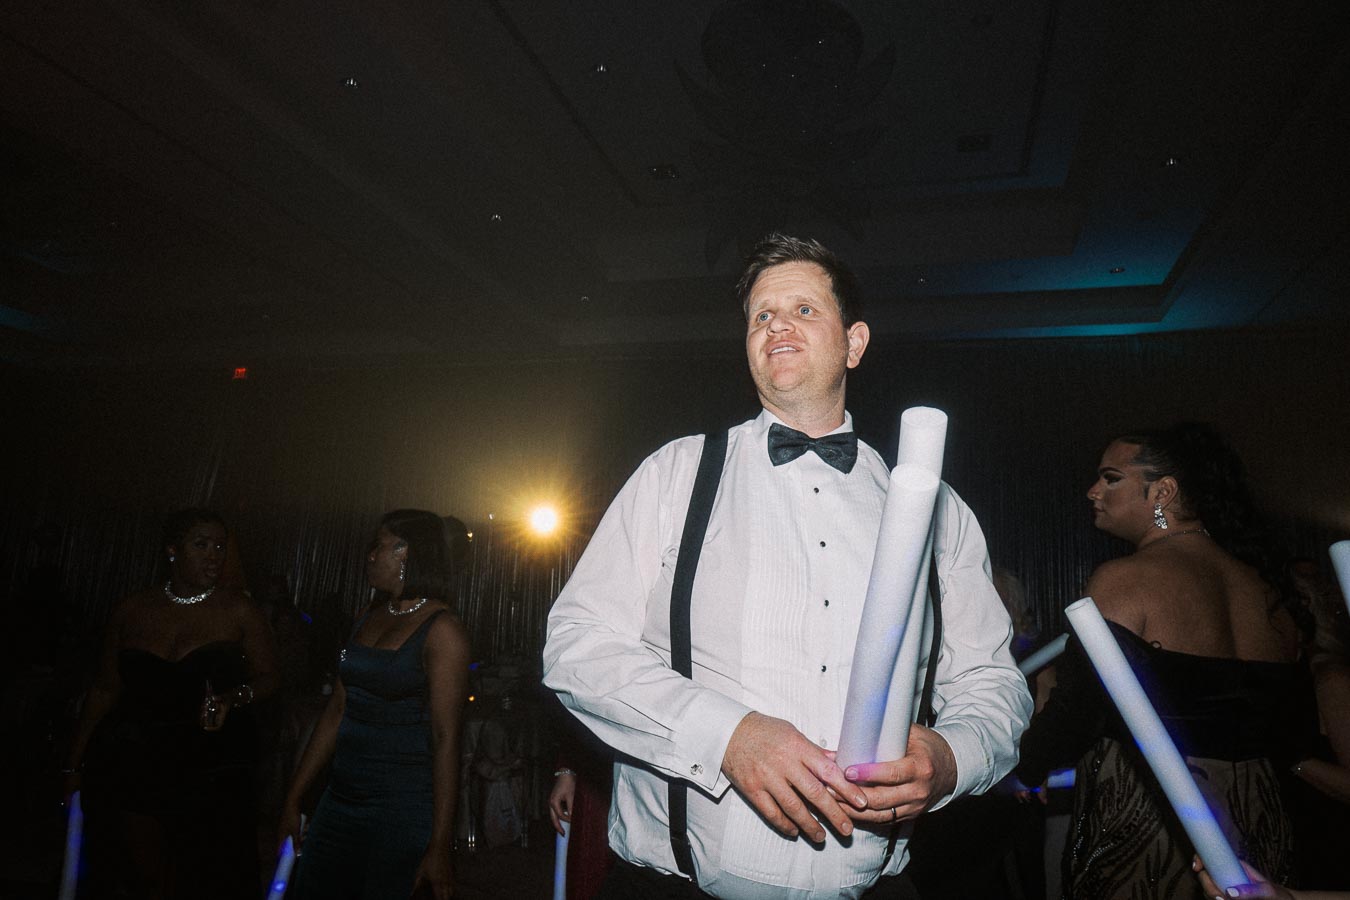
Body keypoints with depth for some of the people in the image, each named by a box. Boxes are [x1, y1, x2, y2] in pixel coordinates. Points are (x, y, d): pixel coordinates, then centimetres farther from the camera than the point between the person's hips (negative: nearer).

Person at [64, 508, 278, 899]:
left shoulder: (239, 611, -3)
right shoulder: (132, 610, 3)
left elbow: (267, 678, 1)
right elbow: (105, 689, 11)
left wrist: (235, 698, -20)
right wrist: (75, 762, 12)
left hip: (210, 769, -1)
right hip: (136, 763, 2)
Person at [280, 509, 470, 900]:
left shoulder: (441, 629, -13)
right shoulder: (369, 618, 9)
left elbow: (446, 738, -16)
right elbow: (336, 710, 12)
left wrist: (439, 846, -18)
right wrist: (294, 797, 12)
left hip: (405, 805, -7)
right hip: (342, 795, 7)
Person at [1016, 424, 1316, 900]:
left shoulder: (1124, 578, -15)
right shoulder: (1262, 588, 7)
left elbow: (1076, 709, -18)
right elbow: (1298, 723, 11)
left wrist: (1025, 767, -1)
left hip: (1146, 822, -7)